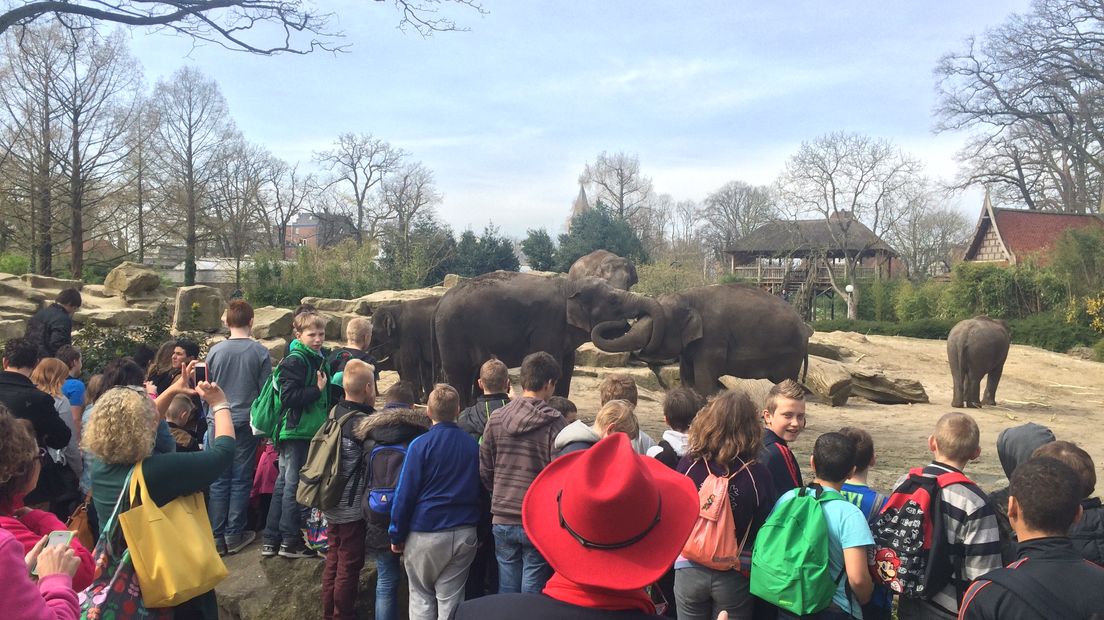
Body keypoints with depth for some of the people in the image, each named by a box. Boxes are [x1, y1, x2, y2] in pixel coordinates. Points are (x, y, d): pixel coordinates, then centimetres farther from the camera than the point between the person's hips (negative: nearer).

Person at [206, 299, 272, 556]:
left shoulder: (215, 351, -3)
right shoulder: (260, 352, -7)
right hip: (246, 422, -1)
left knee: (218, 480, 9)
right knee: (241, 479, 7)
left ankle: (216, 536, 14)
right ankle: (234, 535, 13)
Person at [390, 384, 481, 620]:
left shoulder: (421, 445, -10)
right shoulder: (473, 445, 2)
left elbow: (405, 494, -9)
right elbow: (480, 491, 8)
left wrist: (397, 535, 1)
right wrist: (481, 532, 16)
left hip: (425, 534, -3)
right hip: (464, 535, 3)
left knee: (421, 597, 15)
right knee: (451, 600, 10)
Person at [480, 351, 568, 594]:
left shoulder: (496, 419, 0)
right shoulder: (553, 423, -13)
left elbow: (484, 470, 5)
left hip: (502, 521, 4)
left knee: (507, 591, 15)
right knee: (533, 588, 8)